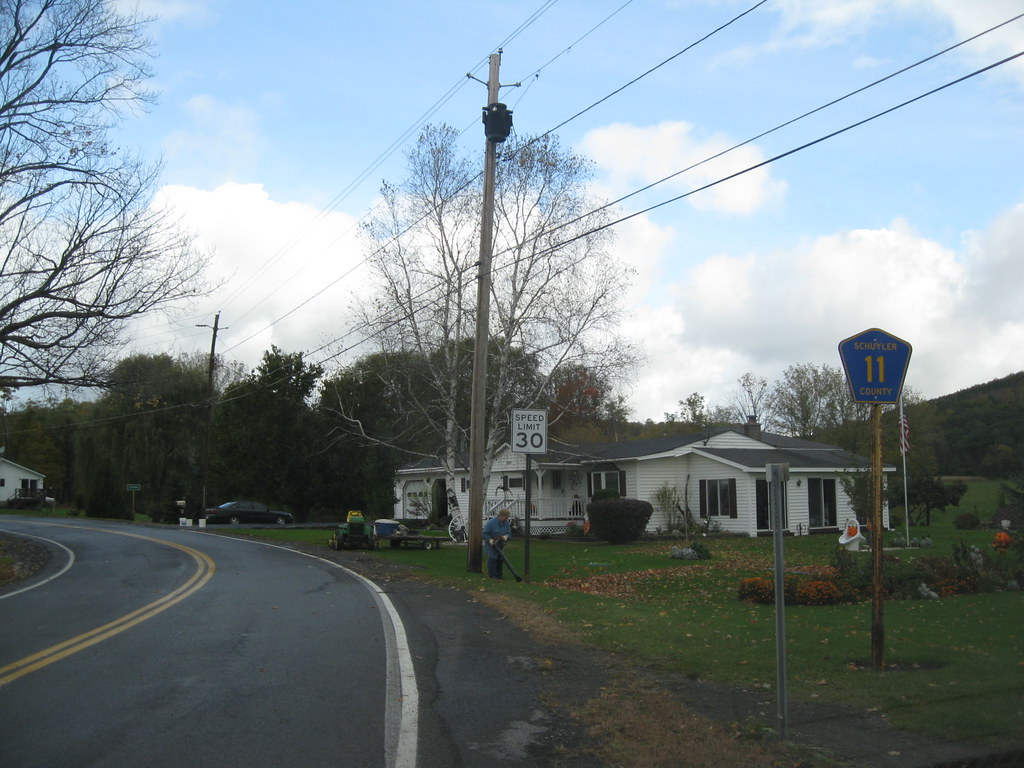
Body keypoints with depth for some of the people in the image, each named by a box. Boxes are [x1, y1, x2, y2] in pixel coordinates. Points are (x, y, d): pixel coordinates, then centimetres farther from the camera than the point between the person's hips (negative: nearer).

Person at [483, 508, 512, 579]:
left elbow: (509, 533, 5)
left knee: (500, 559, 7)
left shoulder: (506, 523, -1)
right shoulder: (491, 522, -18)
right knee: (492, 558, -10)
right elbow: (485, 533, -15)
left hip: (500, 544, 6)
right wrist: (490, 540, -28)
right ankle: (492, 575, -2)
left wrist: (506, 536, -18)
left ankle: (498, 575, 17)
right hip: (491, 544, -6)